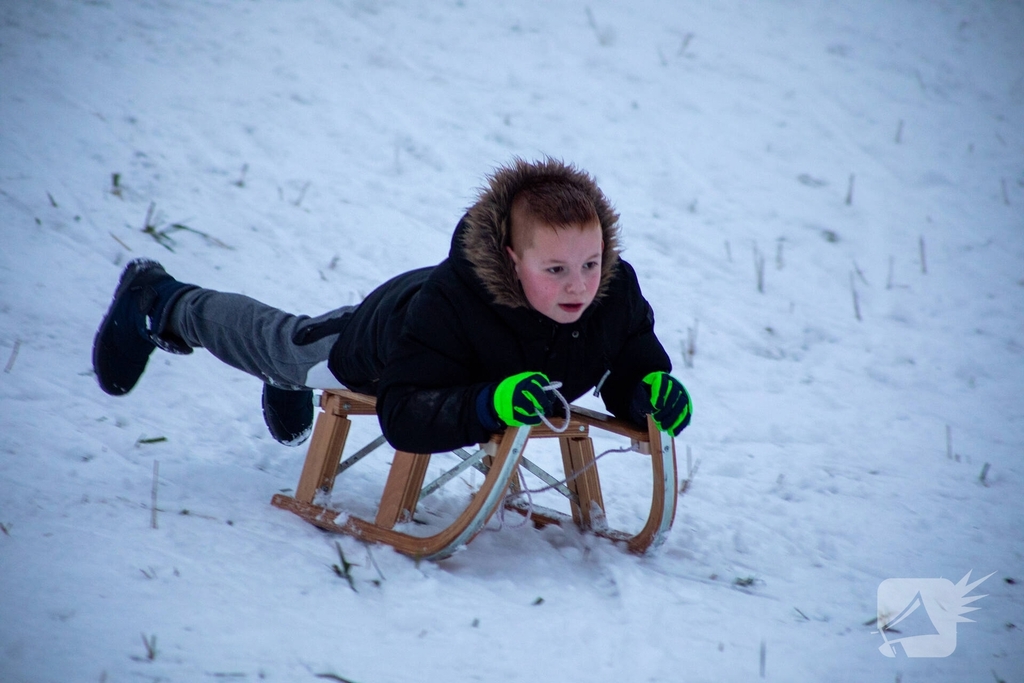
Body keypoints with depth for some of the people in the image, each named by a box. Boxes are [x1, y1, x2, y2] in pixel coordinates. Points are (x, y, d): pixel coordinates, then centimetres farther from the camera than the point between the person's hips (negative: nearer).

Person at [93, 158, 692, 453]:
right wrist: (488, 405, -68)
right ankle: (155, 300, 58)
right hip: (371, 339, -4)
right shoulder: (447, 305, -51)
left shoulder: (618, 293, -36)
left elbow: (635, 370, -22)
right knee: (279, 345, 27)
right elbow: (401, 416, -51)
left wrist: (653, 390, -46)